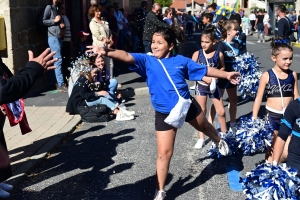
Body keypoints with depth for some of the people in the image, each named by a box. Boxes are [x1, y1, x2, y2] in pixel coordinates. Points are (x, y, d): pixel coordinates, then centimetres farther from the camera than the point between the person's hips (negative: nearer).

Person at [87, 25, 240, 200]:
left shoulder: (180, 60, -5)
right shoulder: (147, 61, -10)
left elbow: (205, 70, 7)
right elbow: (127, 57, -29)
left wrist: (226, 75, 9)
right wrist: (107, 52, -46)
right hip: (164, 114, -2)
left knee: (204, 126, 31)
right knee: (164, 153, -1)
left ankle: (219, 141, 68)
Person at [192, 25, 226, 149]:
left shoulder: (219, 54, -9)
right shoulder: (197, 54, -11)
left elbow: (222, 68, 6)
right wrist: (204, 78, -21)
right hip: (201, 86, 0)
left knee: (221, 112, 6)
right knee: (201, 112, 8)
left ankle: (224, 135, 27)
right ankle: (201, 138, 19)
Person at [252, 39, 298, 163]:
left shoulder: (293, 75, 0)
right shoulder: (267, 76, -9)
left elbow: (296, 97, 9)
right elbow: (258, 99, -4)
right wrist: (254, 120, -5)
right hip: (272, 115, -2)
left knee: (287, 151, 1)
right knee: (272, 147, 12)